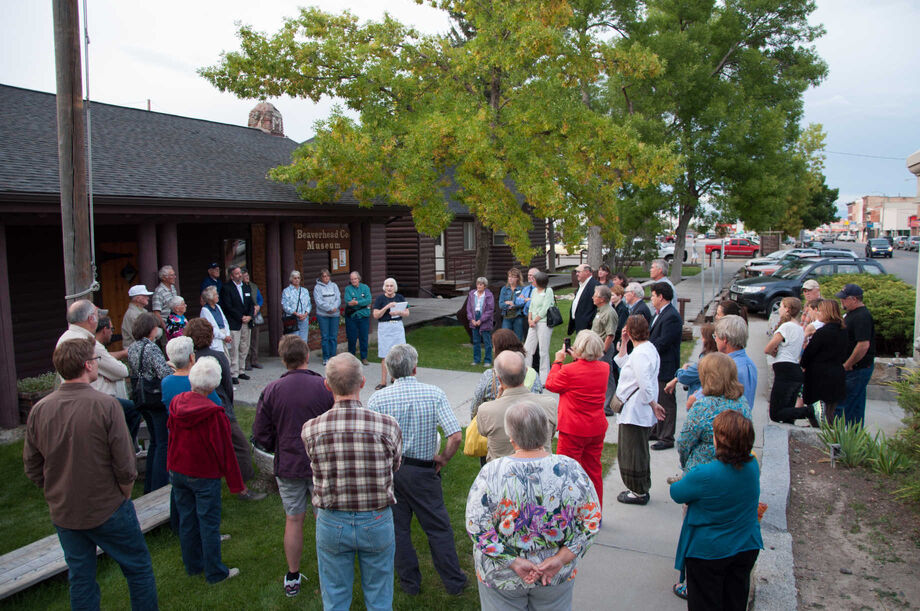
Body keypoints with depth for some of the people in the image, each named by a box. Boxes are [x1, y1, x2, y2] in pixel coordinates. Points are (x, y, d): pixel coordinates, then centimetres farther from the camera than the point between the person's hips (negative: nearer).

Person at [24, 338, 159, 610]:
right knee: (139, 569, 13)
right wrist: (124, 493, -1)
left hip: (63, 514, 5)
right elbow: (125, 463, -18)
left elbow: (32, 468, 2)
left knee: (80, 579, 19)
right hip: (108, 510, -5)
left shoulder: (39, 409, -6)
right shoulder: (105, 405, -20)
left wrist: (59, 493, 14)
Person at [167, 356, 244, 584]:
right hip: (204, 475, -6)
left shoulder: (176, 404, -6)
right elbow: (224, 451, -16)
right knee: (209, 523, 5)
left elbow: (171, 436, 8)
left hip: (177, 471, 6)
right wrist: (236, 482, -6)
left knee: (186, 519, 17)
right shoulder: (214, 414, -23)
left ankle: (193, 565, 32)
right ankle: (215, 572, 16)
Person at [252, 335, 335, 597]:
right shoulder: (325, 387, -14)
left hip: (287, 467, 2)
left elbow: (261, 436, -2)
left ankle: (292, 579, 28)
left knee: (293, 521, 15)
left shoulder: (271, 391, -8)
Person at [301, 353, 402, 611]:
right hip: (377, 522, -1)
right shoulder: (387, 425, -19)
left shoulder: (311, 429, -16)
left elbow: (315, 465, 1)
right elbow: (394, 466, -2)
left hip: (331, 523, 1)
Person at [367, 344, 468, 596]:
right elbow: (456, 436, -20)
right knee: (438, 527, 14)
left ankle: (410, 583, 29)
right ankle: (454, 582, 25)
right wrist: (443, 458, -3)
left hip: (388, 470, 1)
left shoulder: (378, 398, -11)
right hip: (423, 471, -1)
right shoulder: (434, 394, -14)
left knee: (398, 528, 17)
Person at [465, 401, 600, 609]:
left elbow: (477, 528, -19)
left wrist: (513, 561, -14)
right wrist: (561, 559, -10)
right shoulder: (571, 470, -17)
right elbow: (592, 522, -10)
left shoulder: (491, 473, -22)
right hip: (558, 576, 2)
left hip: (502, 577, -1)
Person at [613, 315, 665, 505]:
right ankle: (640, 489, 32)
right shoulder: (648, 348, 9)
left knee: (633, 452, 4)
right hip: (640, 412, 11)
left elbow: (645, 386, -27)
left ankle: (639, 492, 17)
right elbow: (623, 363, 19)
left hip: (634, 412, -11)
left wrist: (654, 405, -14)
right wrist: (624, 343, 12)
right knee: (639, 451, 20)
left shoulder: (640, 354, -23)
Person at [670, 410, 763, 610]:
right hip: (747, 548, 5)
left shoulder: (703, 475, -31)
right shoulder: (753, 466, -12)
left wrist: (684, 478, 6)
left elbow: (676, 493, -13)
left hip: (708, 552, -5)